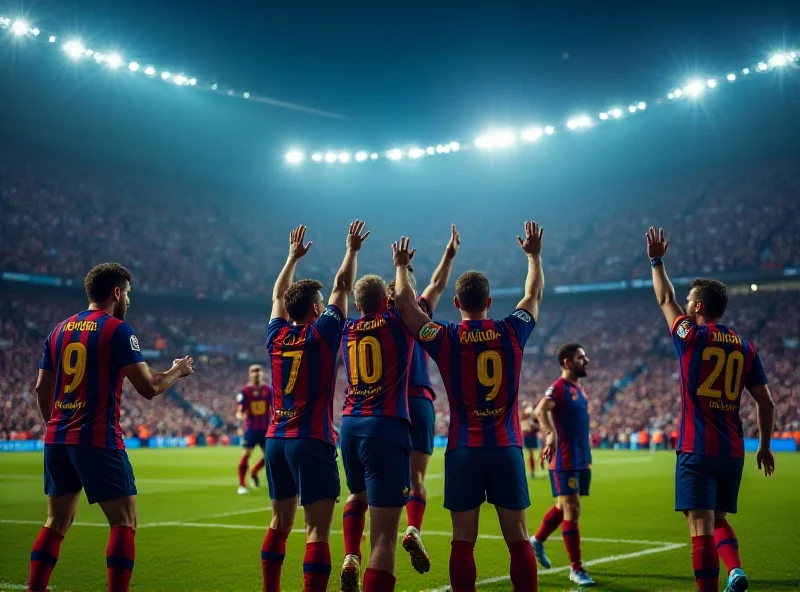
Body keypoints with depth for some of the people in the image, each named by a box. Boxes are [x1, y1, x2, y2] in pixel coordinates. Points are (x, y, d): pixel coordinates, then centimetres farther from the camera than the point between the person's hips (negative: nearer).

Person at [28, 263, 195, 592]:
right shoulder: (117, 330, -7)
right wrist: (177, 372, 6)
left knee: (57, 522, 16)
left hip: (57, 440, 7)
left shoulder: (60, 330, 12)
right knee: (124, 521, 1)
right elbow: (148, 387, -13)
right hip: (98, 441, -7)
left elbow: (42, 389, 15)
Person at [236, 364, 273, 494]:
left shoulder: (268, 390, 4)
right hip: (251, 428, -3)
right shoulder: (245, 391, -3)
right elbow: (239, 410, -7)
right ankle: (242, 485, -1)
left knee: (269, 456, 4)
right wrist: (240, 414, -30)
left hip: (265, 429, 3)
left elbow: (273, 407, 7)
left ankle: (254, 472, 31)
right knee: (245, 455, -9)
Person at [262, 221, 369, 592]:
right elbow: (342, 286, 1)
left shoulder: (276, 336, 7)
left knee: (280, 523, 16)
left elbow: (278, 295, 24)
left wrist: (294, 256, 33)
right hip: (311, 442, -7)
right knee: (318, 529, -8)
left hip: (276, 440, 7)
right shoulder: (321, 333, -7)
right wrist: (352, 249, 14)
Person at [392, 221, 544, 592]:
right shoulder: (511, 333, 0)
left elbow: (404, 301, 5)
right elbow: (534, 294, 18)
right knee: (518, 539, 5)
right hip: (507, 449, 1)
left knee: (463, 540, 3)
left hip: (463, 450, -1)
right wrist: (534, 255, 33)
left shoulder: (445, 339, -5)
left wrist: (402, 266, 21)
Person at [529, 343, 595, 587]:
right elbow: (540, 410, -31)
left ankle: (537, 541, 39)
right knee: (572, 511, -6)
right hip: (565, 461, -9)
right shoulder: (559, 387, -13)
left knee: (564, 507, 19)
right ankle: (576, 569, -1)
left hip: (581, 460, 9)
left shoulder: (578, 389, 14)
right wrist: (550, 434, -47)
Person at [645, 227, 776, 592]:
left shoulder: (691, 336, -5)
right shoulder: (744, 347, 7)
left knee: (701, 526, -5)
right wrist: (764, 446, 19)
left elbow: (665, 298, 12)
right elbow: (766, 403, 8)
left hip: (696, 449, -5)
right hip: (733, 451, 5)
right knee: (718, 519, 20)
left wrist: (656, 261, 26)